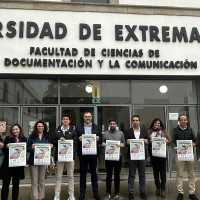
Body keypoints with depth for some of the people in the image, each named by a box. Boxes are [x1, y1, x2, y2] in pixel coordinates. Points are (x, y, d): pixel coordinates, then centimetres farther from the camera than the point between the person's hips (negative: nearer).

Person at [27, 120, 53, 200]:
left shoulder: (47, 136, 7)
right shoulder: (32, 136, -1)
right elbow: (27, 148, -1)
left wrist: (50, 147, -10)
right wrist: (32, 148, -22)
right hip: (33, 160, -2)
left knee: (42, 180, 11)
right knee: (34, 181, 2)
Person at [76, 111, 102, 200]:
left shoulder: (96, 127, 7)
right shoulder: (78, 127, 5)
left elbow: (101, 139, 3)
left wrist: (98, 139, -18)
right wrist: (78, 139, -21)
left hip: (93, 153, 1)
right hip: (82, 153, 0)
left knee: (93, 172, 9)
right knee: (82, 173, 7)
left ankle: (95, 192, 19)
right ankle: (82, 193, 17)